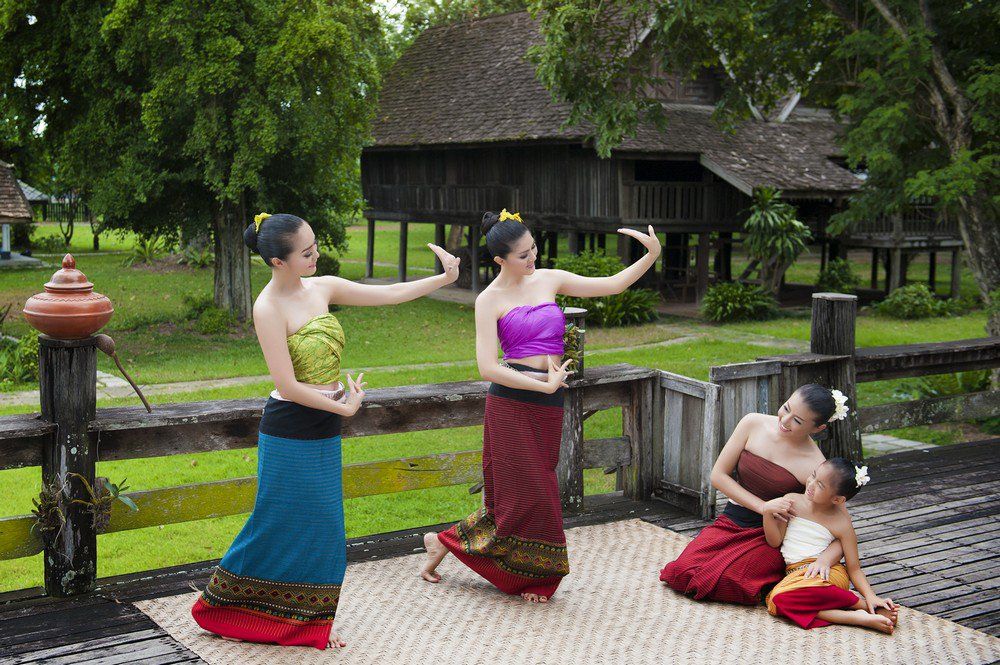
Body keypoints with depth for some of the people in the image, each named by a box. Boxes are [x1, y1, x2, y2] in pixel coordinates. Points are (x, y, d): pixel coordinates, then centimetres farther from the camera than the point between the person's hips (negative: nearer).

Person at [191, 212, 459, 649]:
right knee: (279, 525, 4)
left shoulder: (322, 288, 2)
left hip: (324, 433, 7)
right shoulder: (268, 308, -18)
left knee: (322, 528, 12)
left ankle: (311, 624, 25)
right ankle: (219, 608, 24)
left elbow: (389, 294, 6)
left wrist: (444, 279, 1)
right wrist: (345, 406, -12)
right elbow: (287, 386, -20)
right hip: (288, 435, -7)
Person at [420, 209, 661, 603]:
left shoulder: (548, 280, 10)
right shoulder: (490, 300, -5)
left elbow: (612, 285, 11)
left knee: (537, 493, 7)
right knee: (526, 494, -5)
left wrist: (651, 256, -2)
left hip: (548, 406, 5)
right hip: (511, 403, -5)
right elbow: (488, 368, -12)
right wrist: (544, 384, -15)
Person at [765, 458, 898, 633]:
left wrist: (871, 597, -15)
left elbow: (854, 569, 1)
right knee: (777, 600, -33)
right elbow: (775, 541, 7)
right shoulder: (792, 501, 7)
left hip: (827, 574, -4)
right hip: (793, 575, 4)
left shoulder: (842, 524, -2)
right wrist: (768, 513, -9)